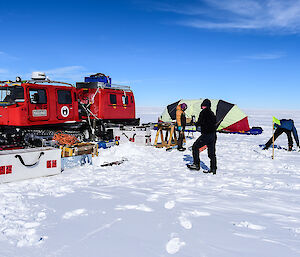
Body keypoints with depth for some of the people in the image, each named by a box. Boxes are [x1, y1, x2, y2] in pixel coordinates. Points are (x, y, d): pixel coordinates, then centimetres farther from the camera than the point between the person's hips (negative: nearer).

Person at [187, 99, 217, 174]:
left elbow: (200, 122, -15)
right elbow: (215, 123, 19)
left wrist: (196, 123, 5)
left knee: (195, 147, 5)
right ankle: (213, 169, 12)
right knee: (212, 153, 10)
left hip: (206, 134, -8)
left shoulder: (204, 112, -8)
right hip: (213, 135, 8)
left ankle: (196, 165, 3)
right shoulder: (212, 113, 16)